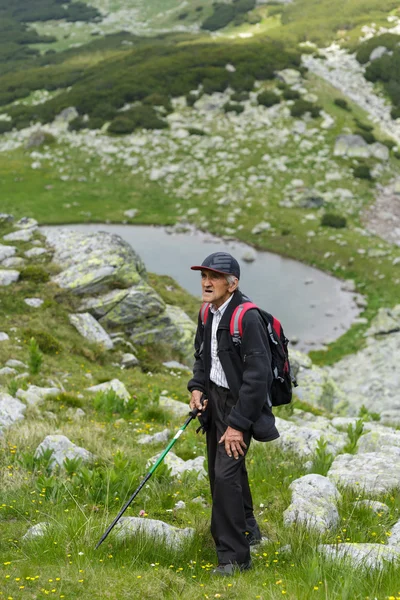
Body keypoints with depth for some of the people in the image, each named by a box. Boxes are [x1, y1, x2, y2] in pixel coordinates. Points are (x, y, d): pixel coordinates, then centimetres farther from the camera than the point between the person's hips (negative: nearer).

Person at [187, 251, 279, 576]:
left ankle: (234, 556, -2)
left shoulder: (248, 318, -24)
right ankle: (247, 530, 42)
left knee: (226, 473, -14)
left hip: (241, 403, -9)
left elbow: (257, 375, -25)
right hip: (214, 397, 9)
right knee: (219, 471, 19)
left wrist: (238, 424, -24)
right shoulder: (208, 315, 3)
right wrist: (197, 387, 1)